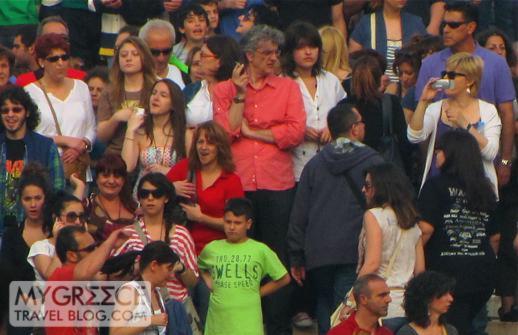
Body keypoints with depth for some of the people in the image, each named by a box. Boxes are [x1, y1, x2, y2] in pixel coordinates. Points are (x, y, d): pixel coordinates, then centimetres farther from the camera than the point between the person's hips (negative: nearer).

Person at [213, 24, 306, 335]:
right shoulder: (224, 90, 8)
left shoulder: (288, 87, 9)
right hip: (237, 183, 0)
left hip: (278, 184, 0)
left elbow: (296, 132, -5)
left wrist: (252, 132, -3)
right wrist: (239, 94, -8)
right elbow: (225, 132, -6)